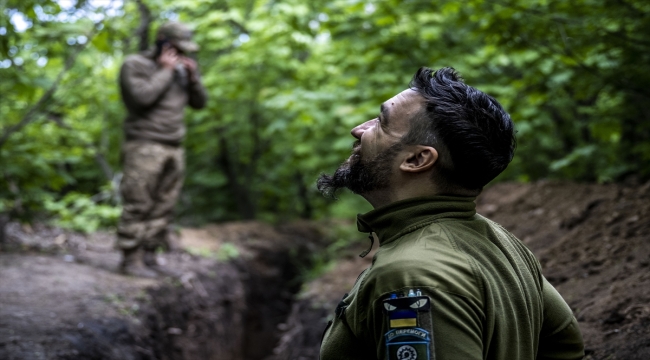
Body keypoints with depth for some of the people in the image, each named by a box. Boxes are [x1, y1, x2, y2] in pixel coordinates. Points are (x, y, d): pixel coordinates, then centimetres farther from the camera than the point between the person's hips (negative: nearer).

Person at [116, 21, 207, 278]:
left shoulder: (180, 70, 18)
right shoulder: (135, 65, -3)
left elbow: (199, 102, 16)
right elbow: (142, 97, -19)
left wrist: (193, 76, 1)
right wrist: (165, 71, -11)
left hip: (173, 149, 7)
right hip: (144, 148, -7)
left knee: (162, 208, 6)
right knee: (138, 206, -8)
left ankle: (148, 257, 12)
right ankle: (131, 259, -3)